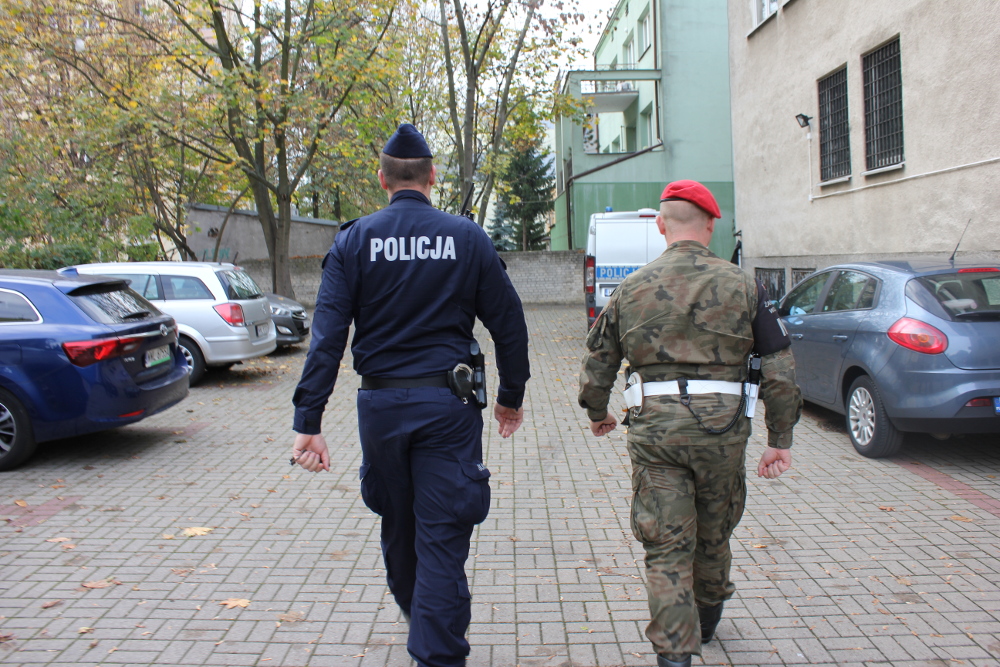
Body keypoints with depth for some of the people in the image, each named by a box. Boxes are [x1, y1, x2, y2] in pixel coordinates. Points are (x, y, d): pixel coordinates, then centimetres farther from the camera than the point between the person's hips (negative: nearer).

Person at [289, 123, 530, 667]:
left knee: (398, 529, 22)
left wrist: (309, 422, -10)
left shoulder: (354, 240, -2)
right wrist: (511, 396, 15)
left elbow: (327, 336, -9)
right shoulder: (467, 238, -1)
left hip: (380, 407, 2)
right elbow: (509, 325, 2)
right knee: (441, 538, 3)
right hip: (446, 406, -2)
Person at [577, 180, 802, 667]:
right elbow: (779, 368, 0)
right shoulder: (741, 285, 2)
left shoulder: (632, 288, 3)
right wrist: (780, 438, 7)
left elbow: (597, 361, 9)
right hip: (722, 426, 1)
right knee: (713, 532, 22)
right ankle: (706, 620, 44)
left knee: (666, 546, 6)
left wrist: (597, 413, 26)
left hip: (654, 427, -1)